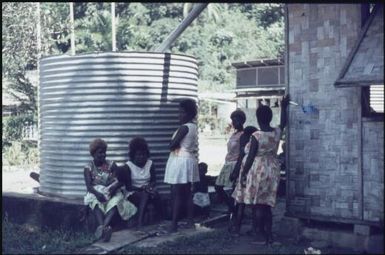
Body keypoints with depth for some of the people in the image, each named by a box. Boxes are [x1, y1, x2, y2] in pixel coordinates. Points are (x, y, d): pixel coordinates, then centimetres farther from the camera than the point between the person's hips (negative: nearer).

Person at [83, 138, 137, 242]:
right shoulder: (88, 167, 5)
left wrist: (113, 188, -23)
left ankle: (102, 227, -58)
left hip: (111, 192, 1)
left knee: (116, 201, -35)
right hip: (96, 193, 0)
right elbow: (88, 186, -7)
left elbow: (121, 181, -1)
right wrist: (97, 193, -29)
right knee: (96, 202, -37)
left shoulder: (111, 164, 8)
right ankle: (105, 228, -58)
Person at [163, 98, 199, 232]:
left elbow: (172, 144, -17)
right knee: (187, 193, 13)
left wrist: (172, 144, 3)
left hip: (180, 161, -10)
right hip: (190, 161, 10)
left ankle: (174, 224, -5)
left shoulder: (184, 127, -15)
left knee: (177, 194, -7)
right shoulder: (194, 127, 13)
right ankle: (190, 221, 17)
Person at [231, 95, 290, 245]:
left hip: (256, 170, -6)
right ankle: (269, 235, 11)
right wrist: (283, 107, 34)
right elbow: (283, 122, 23)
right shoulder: (277, 132, 0)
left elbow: (250, 157, -15)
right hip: (271, 170, 6)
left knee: (257, 205, 1)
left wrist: (243, 173, -8)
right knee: (266, 205, 12)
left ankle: (265, 236, 4)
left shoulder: (256, 136, -16)